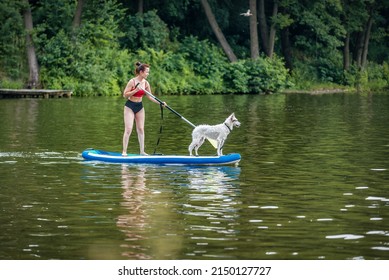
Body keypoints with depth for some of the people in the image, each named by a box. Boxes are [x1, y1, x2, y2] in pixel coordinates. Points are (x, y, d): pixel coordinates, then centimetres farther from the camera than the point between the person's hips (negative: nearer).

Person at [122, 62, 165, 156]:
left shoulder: (146, 83, -1)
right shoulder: (132, 82, -18)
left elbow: (149, 96, 6)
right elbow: (125, 95, -17)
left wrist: (160, 103, -6)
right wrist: (136, 90, -28)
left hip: (140, 107, 6)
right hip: (130, 106, -6)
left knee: (141, 129, 6)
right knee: (128, 129, -9)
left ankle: (142, 151, 11)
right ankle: (124, 152, -4)